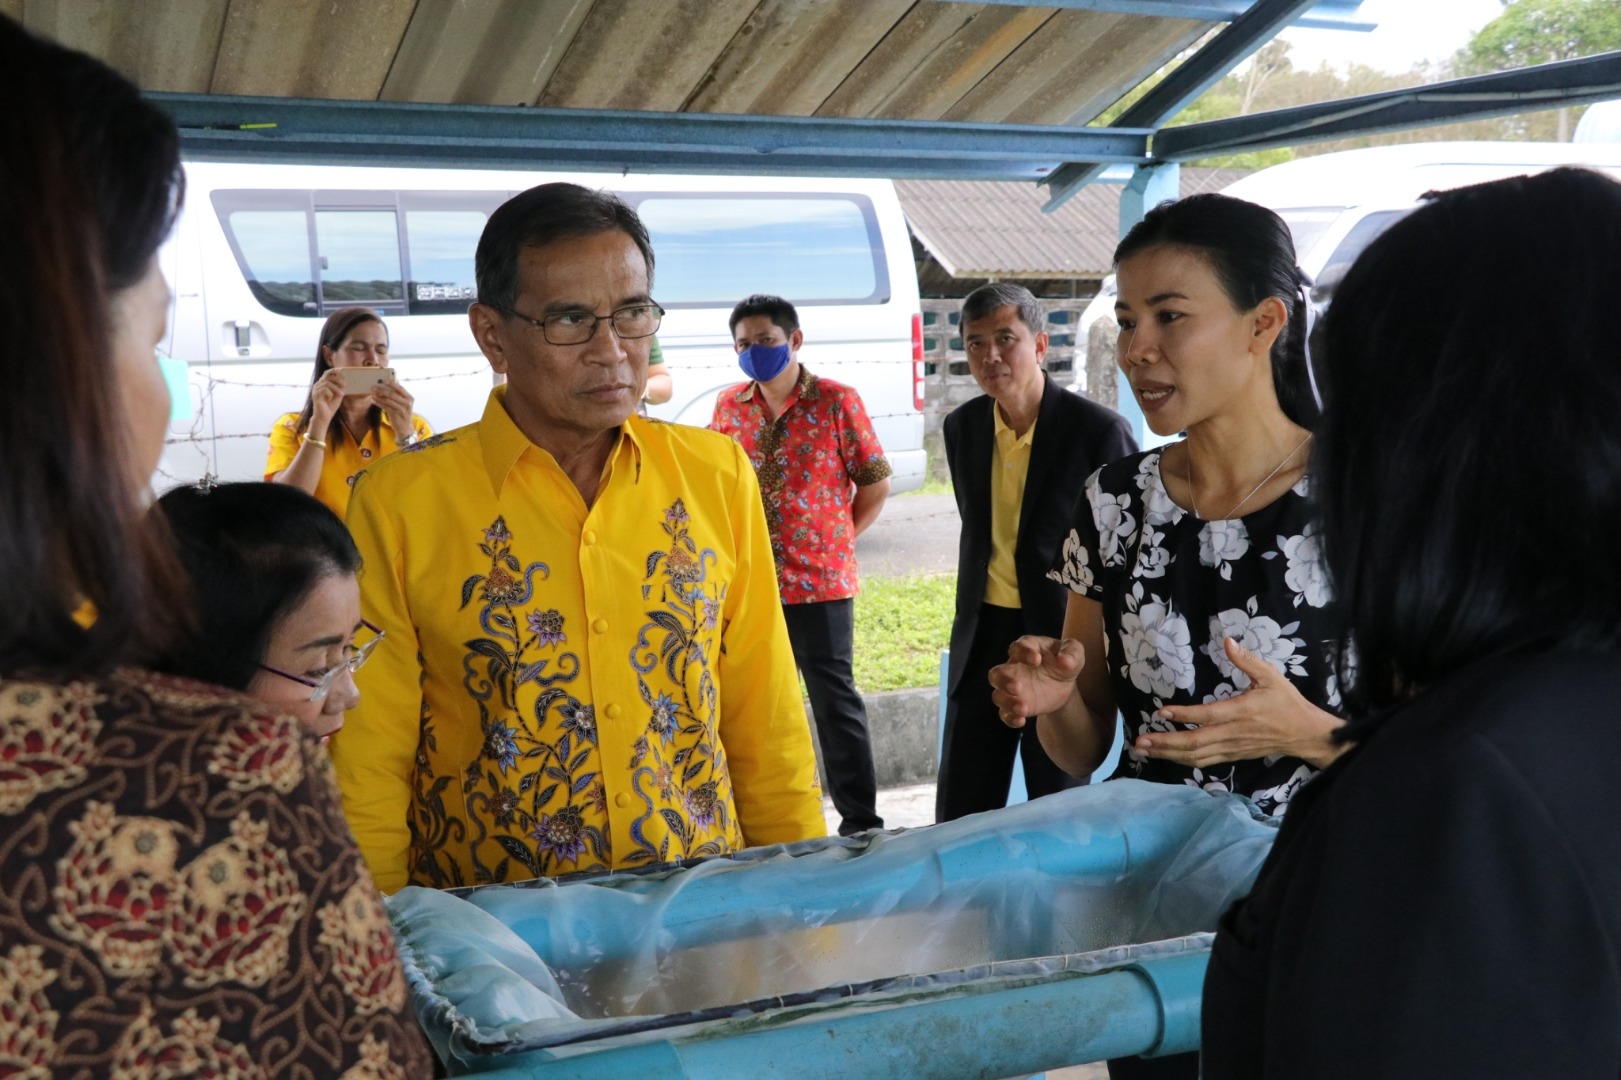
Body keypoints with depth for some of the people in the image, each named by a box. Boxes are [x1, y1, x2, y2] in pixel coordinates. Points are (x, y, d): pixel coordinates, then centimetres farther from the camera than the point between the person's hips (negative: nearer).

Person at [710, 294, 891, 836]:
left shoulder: (836, 401, -5)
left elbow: (875, 483, 0)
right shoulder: (729, 406, 7)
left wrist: (837, 538, 0)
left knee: (835, 701, 3)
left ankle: (861, 822, 14)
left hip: (821, 582, -4)